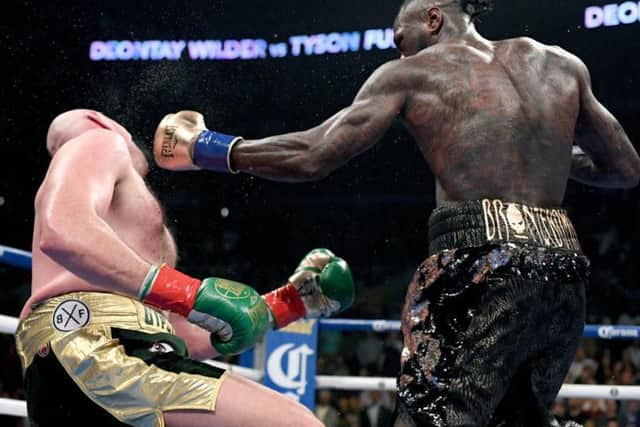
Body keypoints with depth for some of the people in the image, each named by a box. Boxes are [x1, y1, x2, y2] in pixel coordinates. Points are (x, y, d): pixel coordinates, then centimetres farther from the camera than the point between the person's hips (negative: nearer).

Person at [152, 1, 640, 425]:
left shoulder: (411, 73, 7)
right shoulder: (561, 63, 19)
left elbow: (313, 156, 0)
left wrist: (204, 148, 12)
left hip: (484, 267, -6)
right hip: (564, 274, 6)